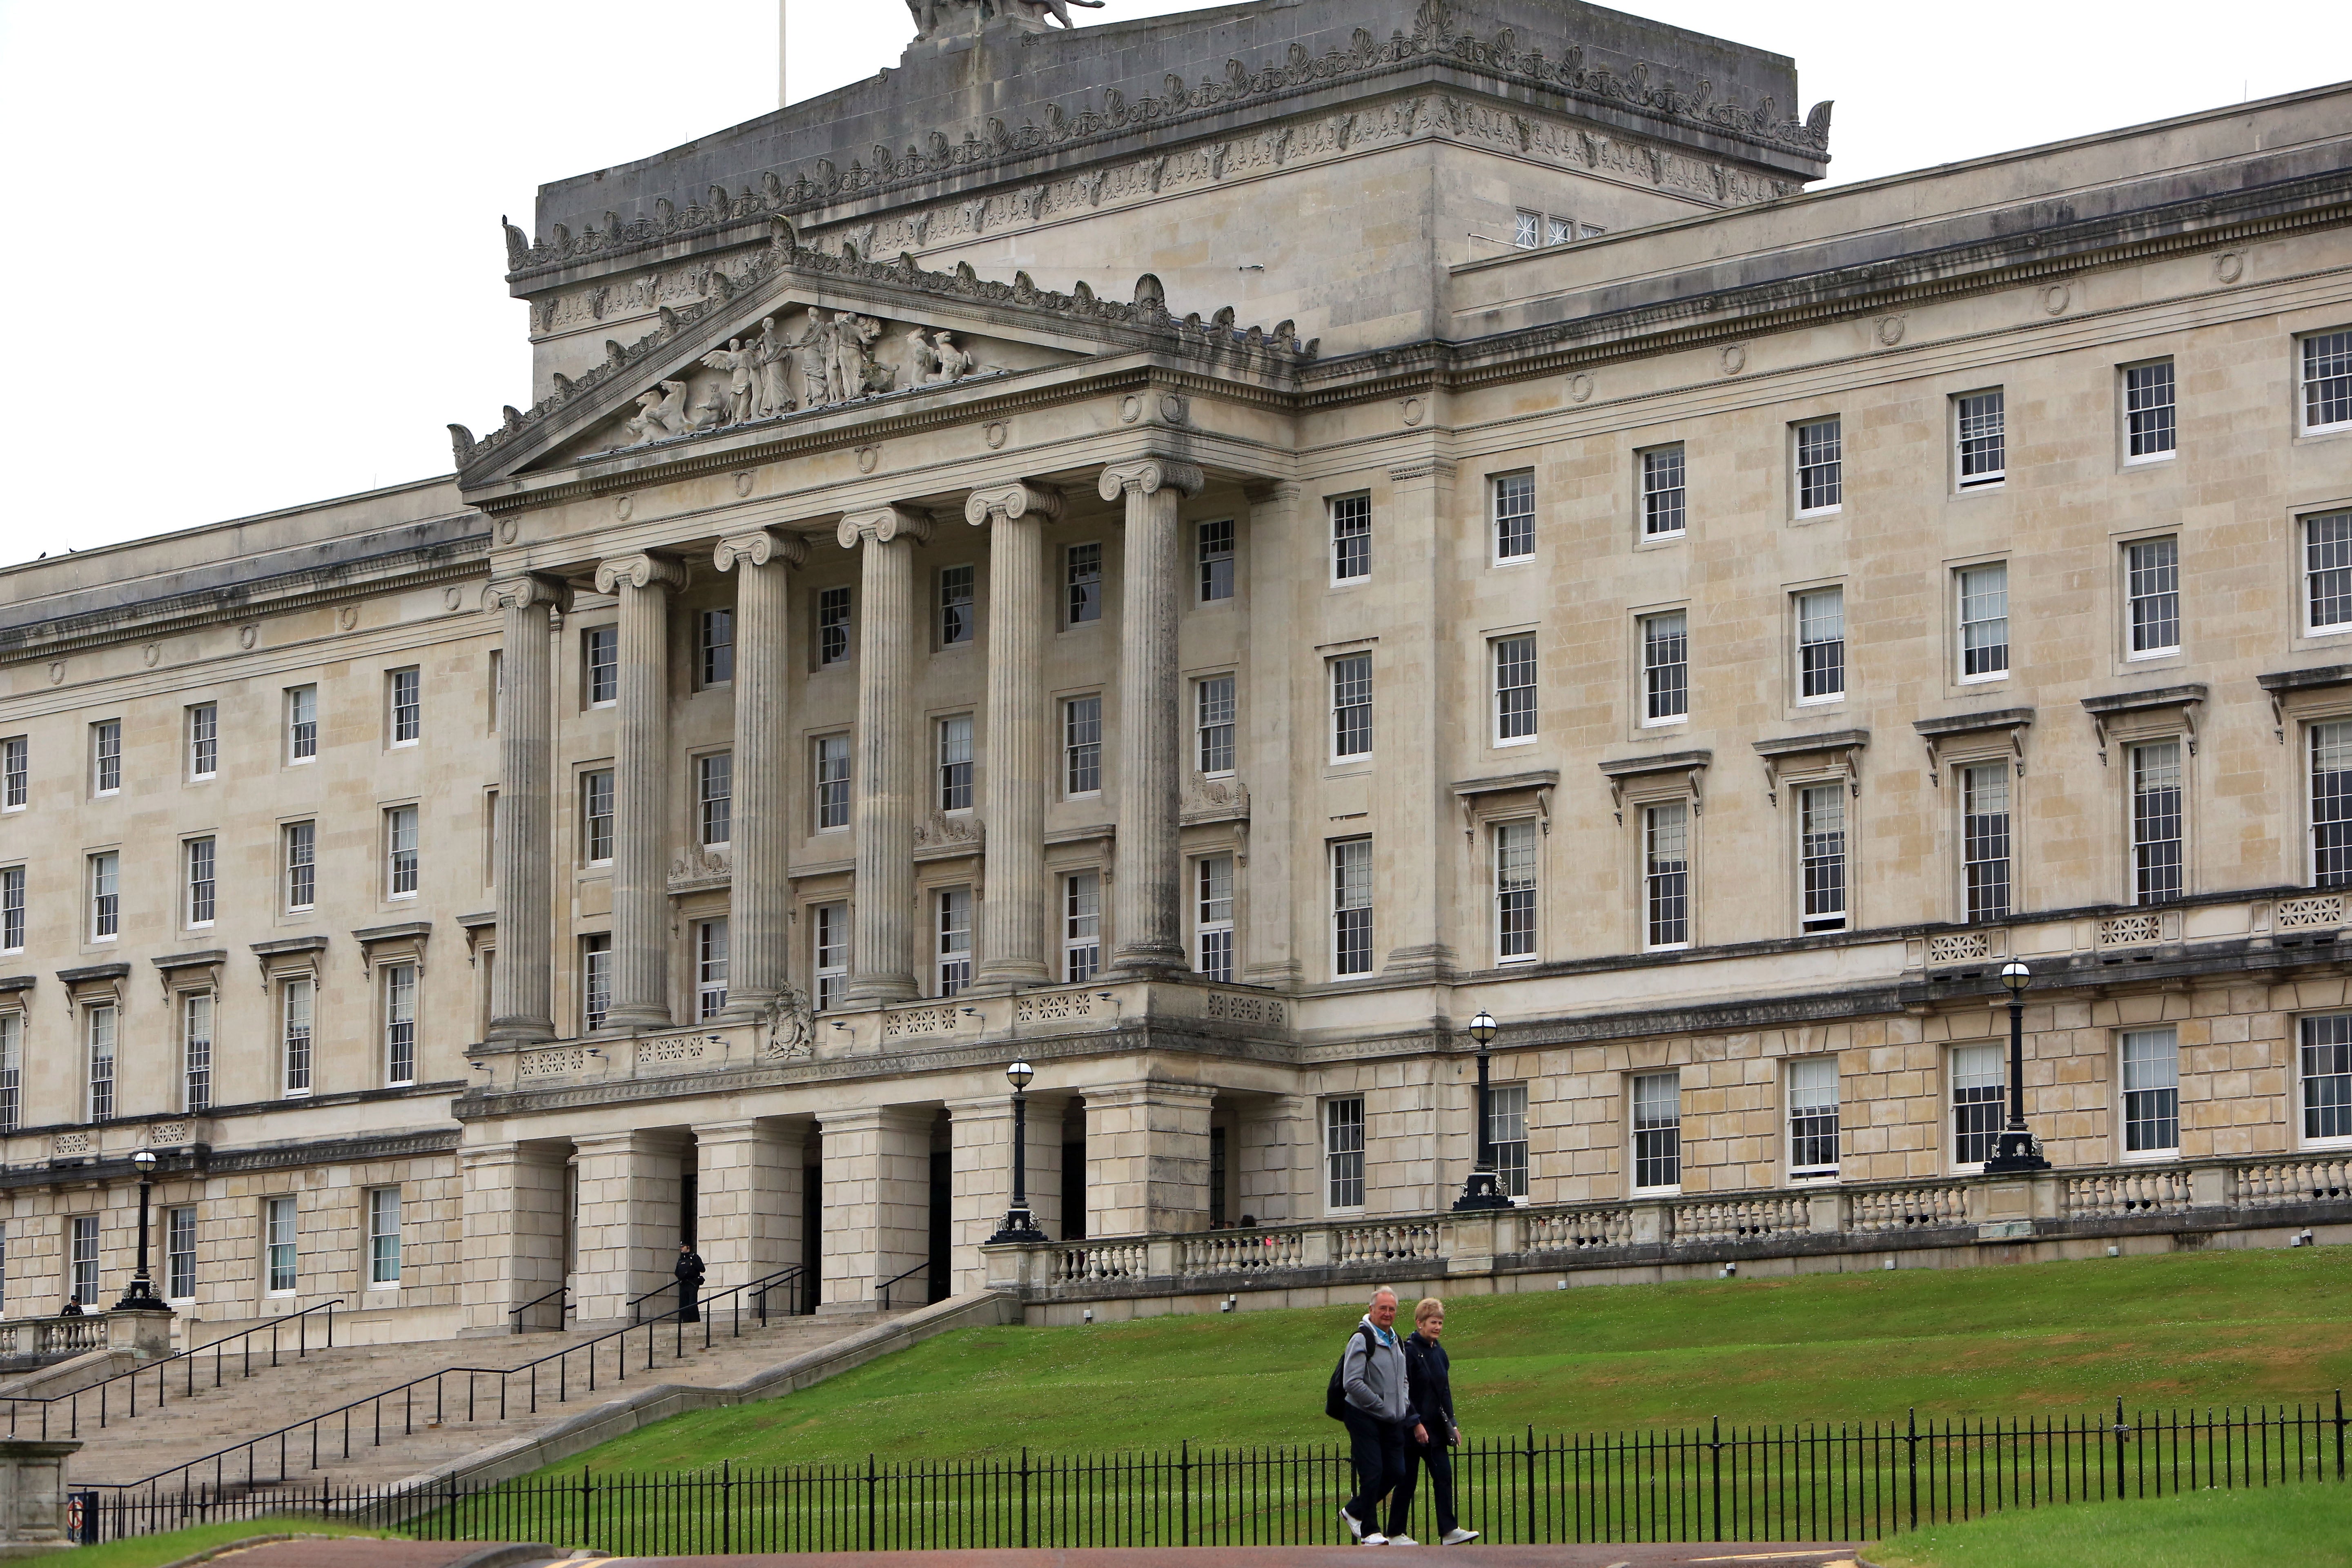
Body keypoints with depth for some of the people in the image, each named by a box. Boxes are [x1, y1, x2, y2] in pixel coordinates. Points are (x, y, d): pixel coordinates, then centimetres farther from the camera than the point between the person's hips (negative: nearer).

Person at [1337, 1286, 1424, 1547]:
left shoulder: (1396, 1342, 14)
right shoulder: (1362, 1339, -12)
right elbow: (1352, 1383, -19)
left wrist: (1412, 1419, 11)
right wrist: (1382, 1407, -17)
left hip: (1392, 1421, 8)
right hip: (1364, 1417, -8)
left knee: (1397, 1473, 6)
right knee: (1372, 1473, -8)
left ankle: (1354, 1512, 24)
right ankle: (1369, 1531, 4)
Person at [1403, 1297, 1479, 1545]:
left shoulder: (1439, 1352, 13)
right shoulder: (1408, 1351, -12)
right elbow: (1404, 1392, -16)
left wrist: (1452, 1424, 15)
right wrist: (1415, 1424, -20)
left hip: (1435, 1429, 7)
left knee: (1444, 1476, -2)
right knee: (1408, 1480, 0)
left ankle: (1449, 1531, -5)